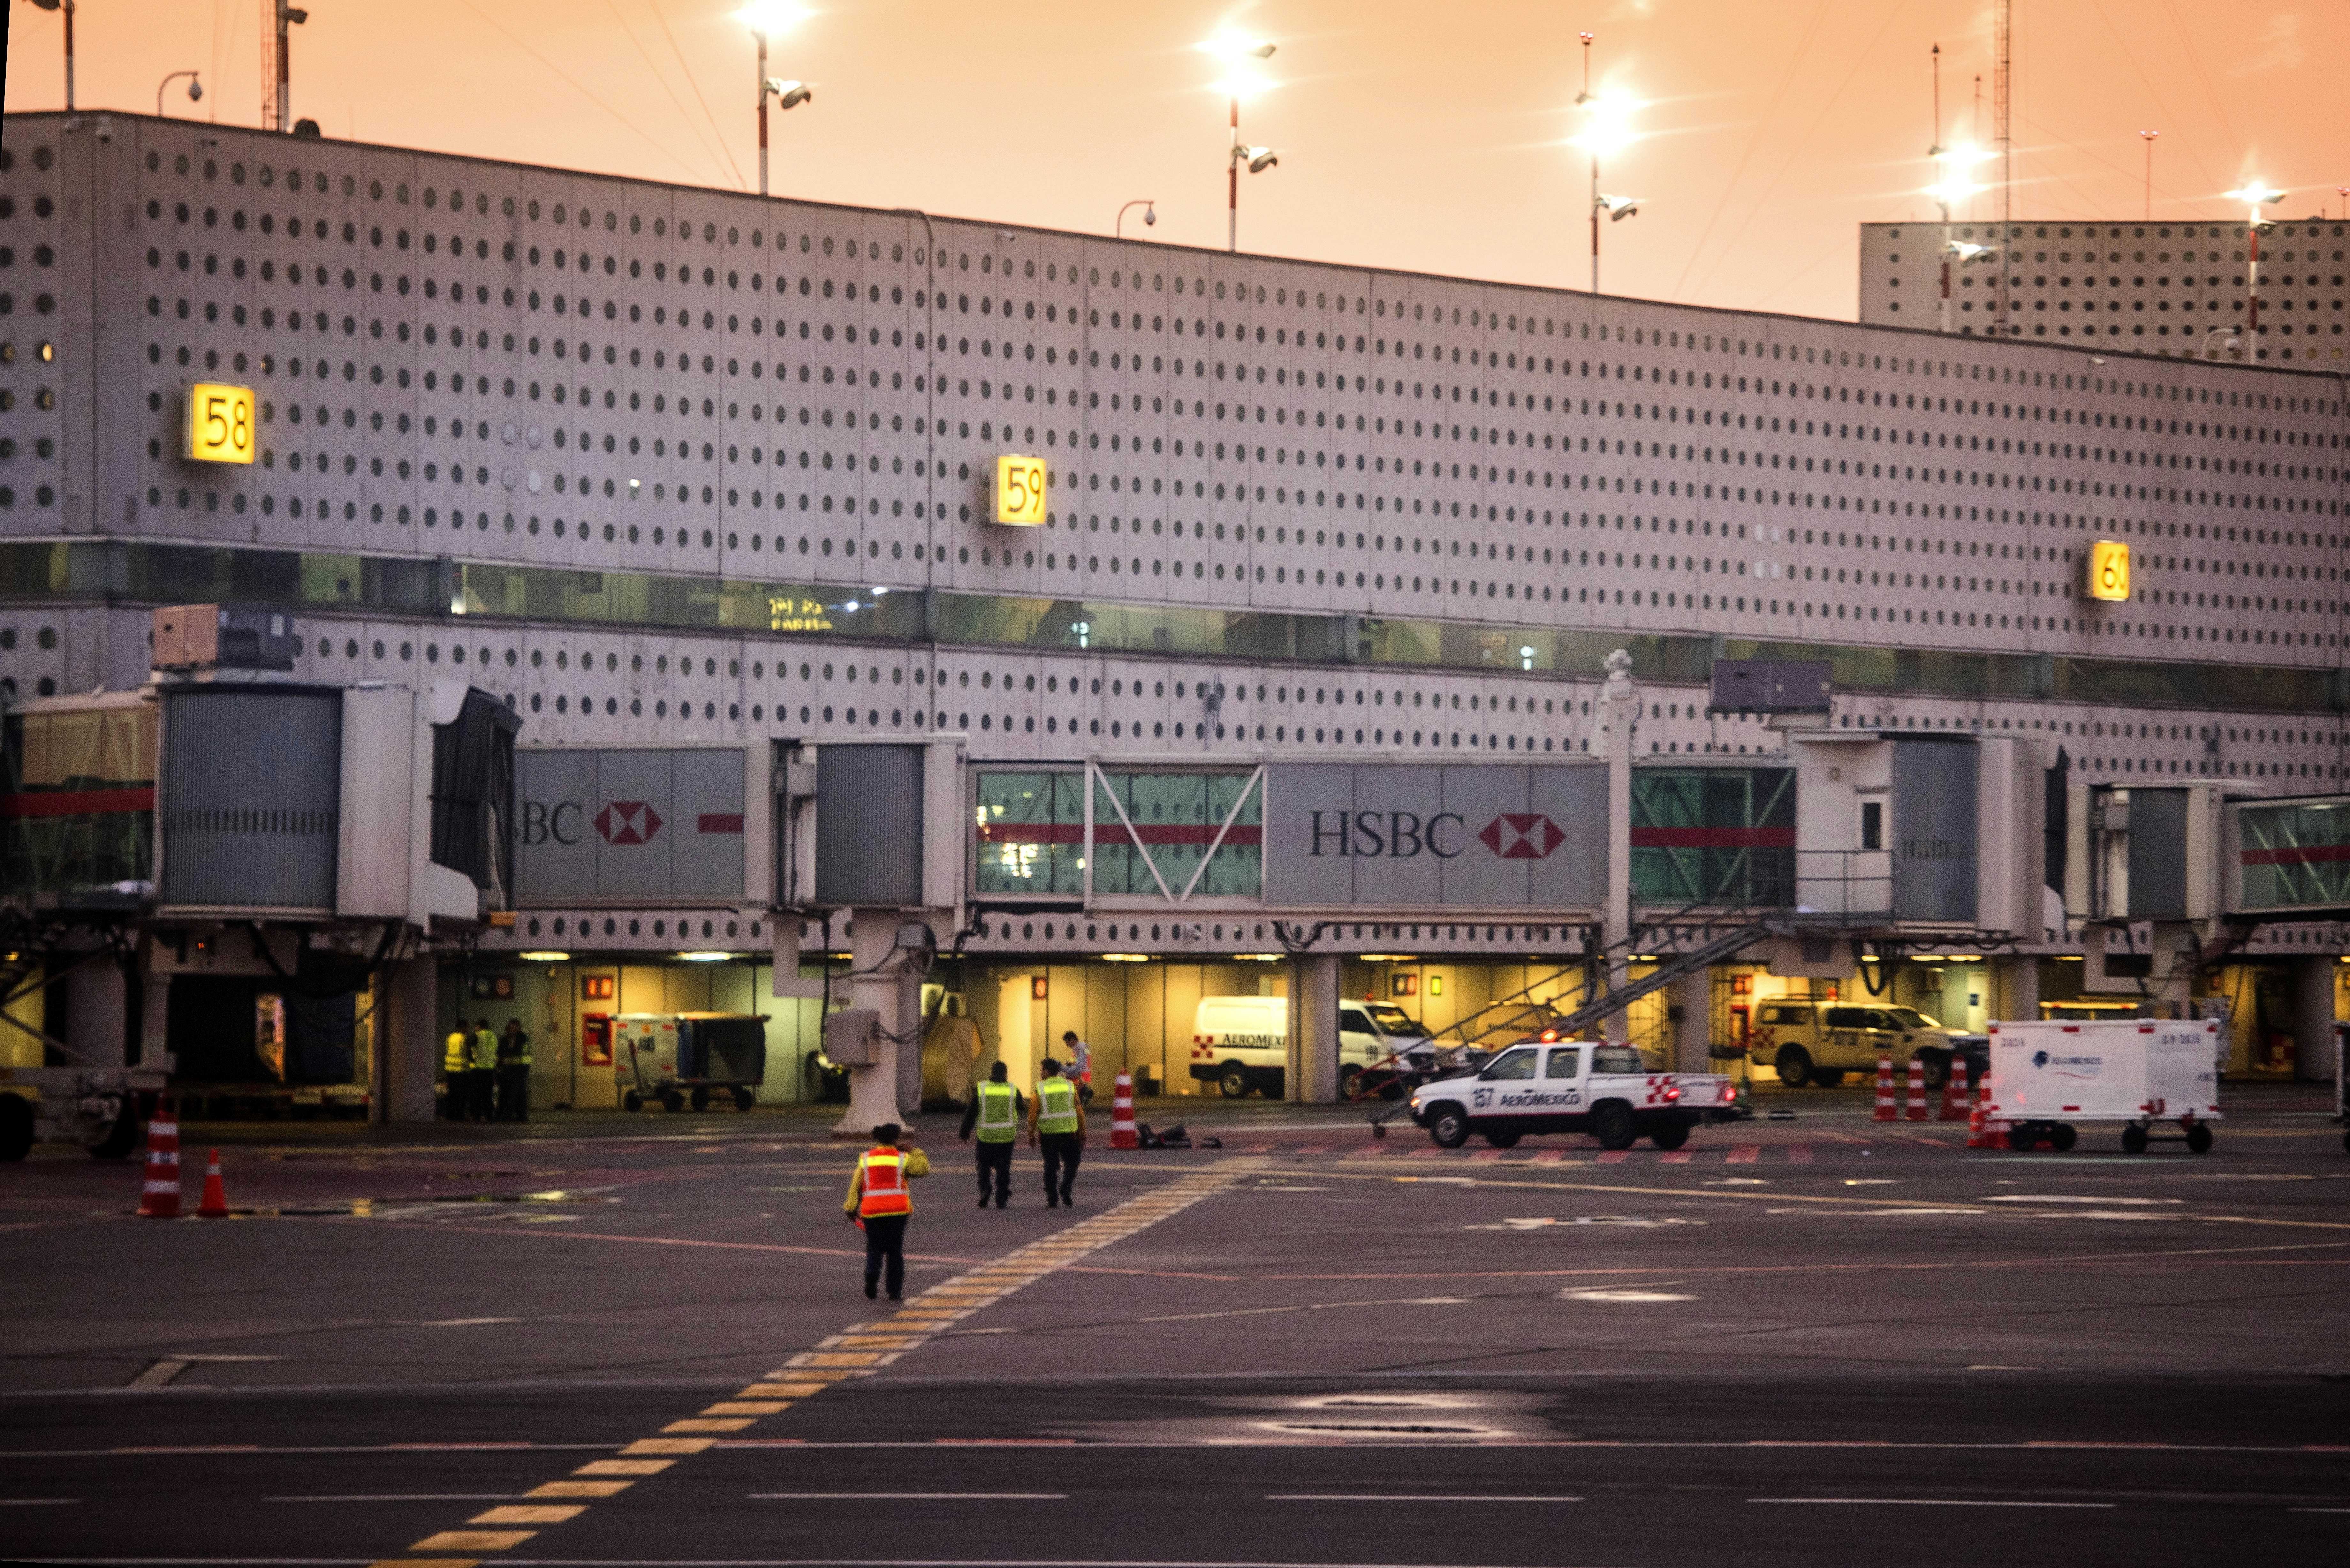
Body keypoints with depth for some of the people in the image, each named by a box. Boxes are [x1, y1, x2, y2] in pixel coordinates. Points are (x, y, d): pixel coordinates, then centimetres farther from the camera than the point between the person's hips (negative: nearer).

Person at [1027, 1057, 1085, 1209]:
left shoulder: (1040, 1089, -2)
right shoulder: (1070, 1087, 3)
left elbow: (1033, 1114, -4)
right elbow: (1079, 1111, 2)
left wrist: (1031, 1136, 5)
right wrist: (1083, 1134, 7)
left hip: (1048, 1133, 0)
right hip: (1069, 1132, 0)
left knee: (1051, 1166, 8)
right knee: (1071, 1163, 11)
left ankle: (1052, 1200, 6)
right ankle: (1065, 1191, -9)